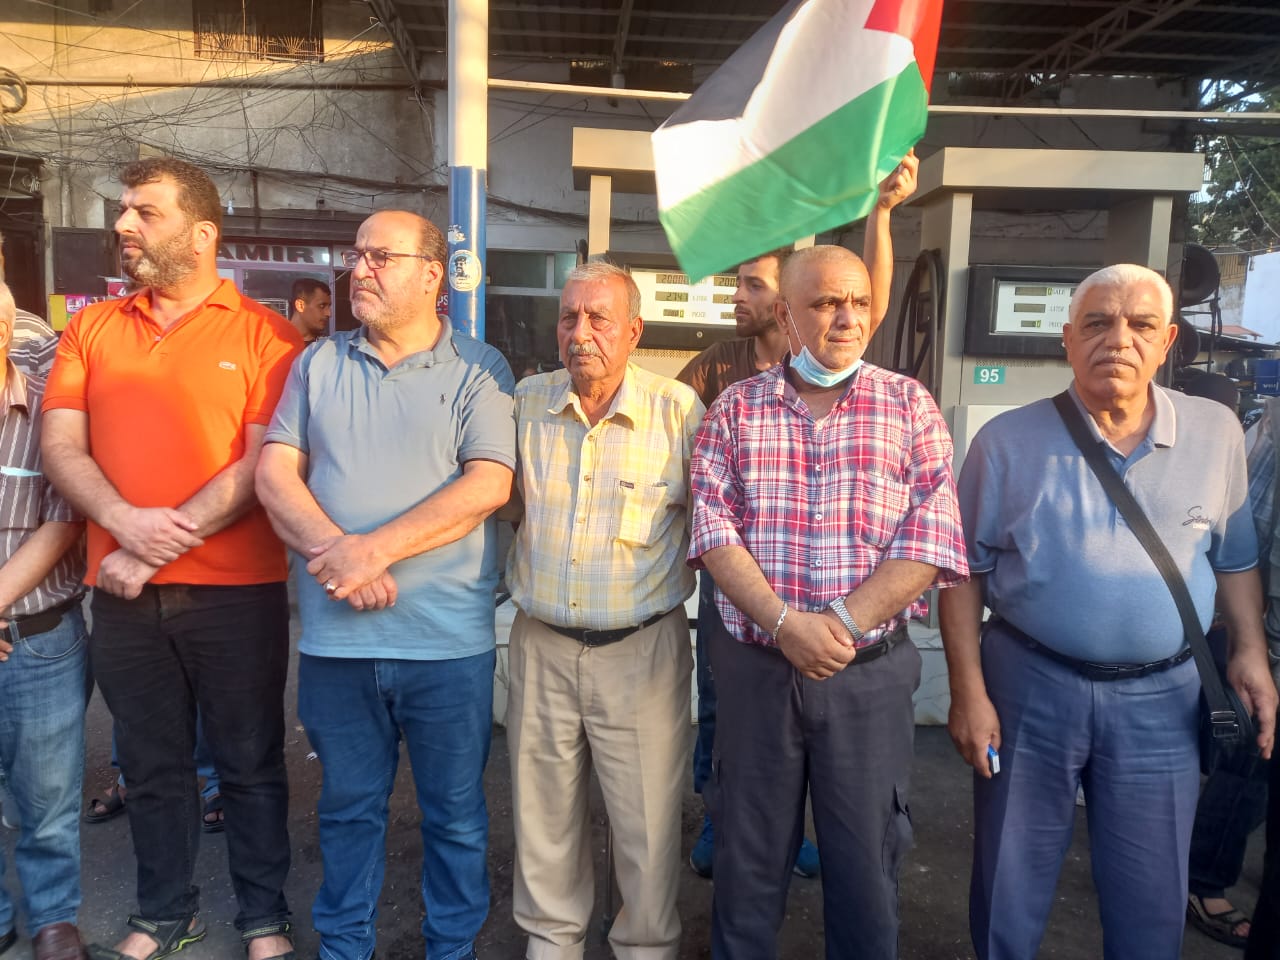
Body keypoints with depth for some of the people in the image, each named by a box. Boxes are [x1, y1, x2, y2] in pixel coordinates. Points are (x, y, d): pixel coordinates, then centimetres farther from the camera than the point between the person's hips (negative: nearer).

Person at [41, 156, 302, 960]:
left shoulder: (264, 334, -4)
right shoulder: (93, 328, 10)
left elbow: (262, 465, -11)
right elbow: (61, 446, 4)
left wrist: (161, 545, -14)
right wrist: (124, 522, -15)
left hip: (236, 590, -4)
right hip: (124, 591, 4)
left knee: (250, 763, 8)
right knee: (152, 765, 16)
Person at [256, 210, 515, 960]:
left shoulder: (478, 369, -1)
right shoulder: (319, 363, 9)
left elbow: (488, 485, -12)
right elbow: (275, 473, 3)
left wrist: (374, 548, -18)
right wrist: (331, 552, -14)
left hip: (448, 638, -2)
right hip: (336, 635, 3)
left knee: (455, 813, 11)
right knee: (349, 807, 17)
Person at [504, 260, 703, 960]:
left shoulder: (678, 409, -8)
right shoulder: (526, 402, 2)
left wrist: (678, 574, 0)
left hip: (643, 648, -3)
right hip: (541, 644, 3)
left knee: (648, 821, 7)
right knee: (543, 814, 16)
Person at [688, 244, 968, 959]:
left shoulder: (910, 406, 0)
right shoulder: (735, 409, 2)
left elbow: (931, 538, -8)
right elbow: (713, 527, -6)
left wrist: (842, 623, -18)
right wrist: (785, 623, -18)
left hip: (872, 673, 0)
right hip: (754, 668, 1)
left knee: (867, 864, 13)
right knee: (748, 858, 16)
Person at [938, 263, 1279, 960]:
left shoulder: (1216, 433, 0)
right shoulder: (1008, 441, -6)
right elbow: (966, 571, -3)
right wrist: (968, 690, -8)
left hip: (1160, 698, 2)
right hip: (1030, 685, -1)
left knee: (1151, 902, 15)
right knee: (1009, 891, 13)